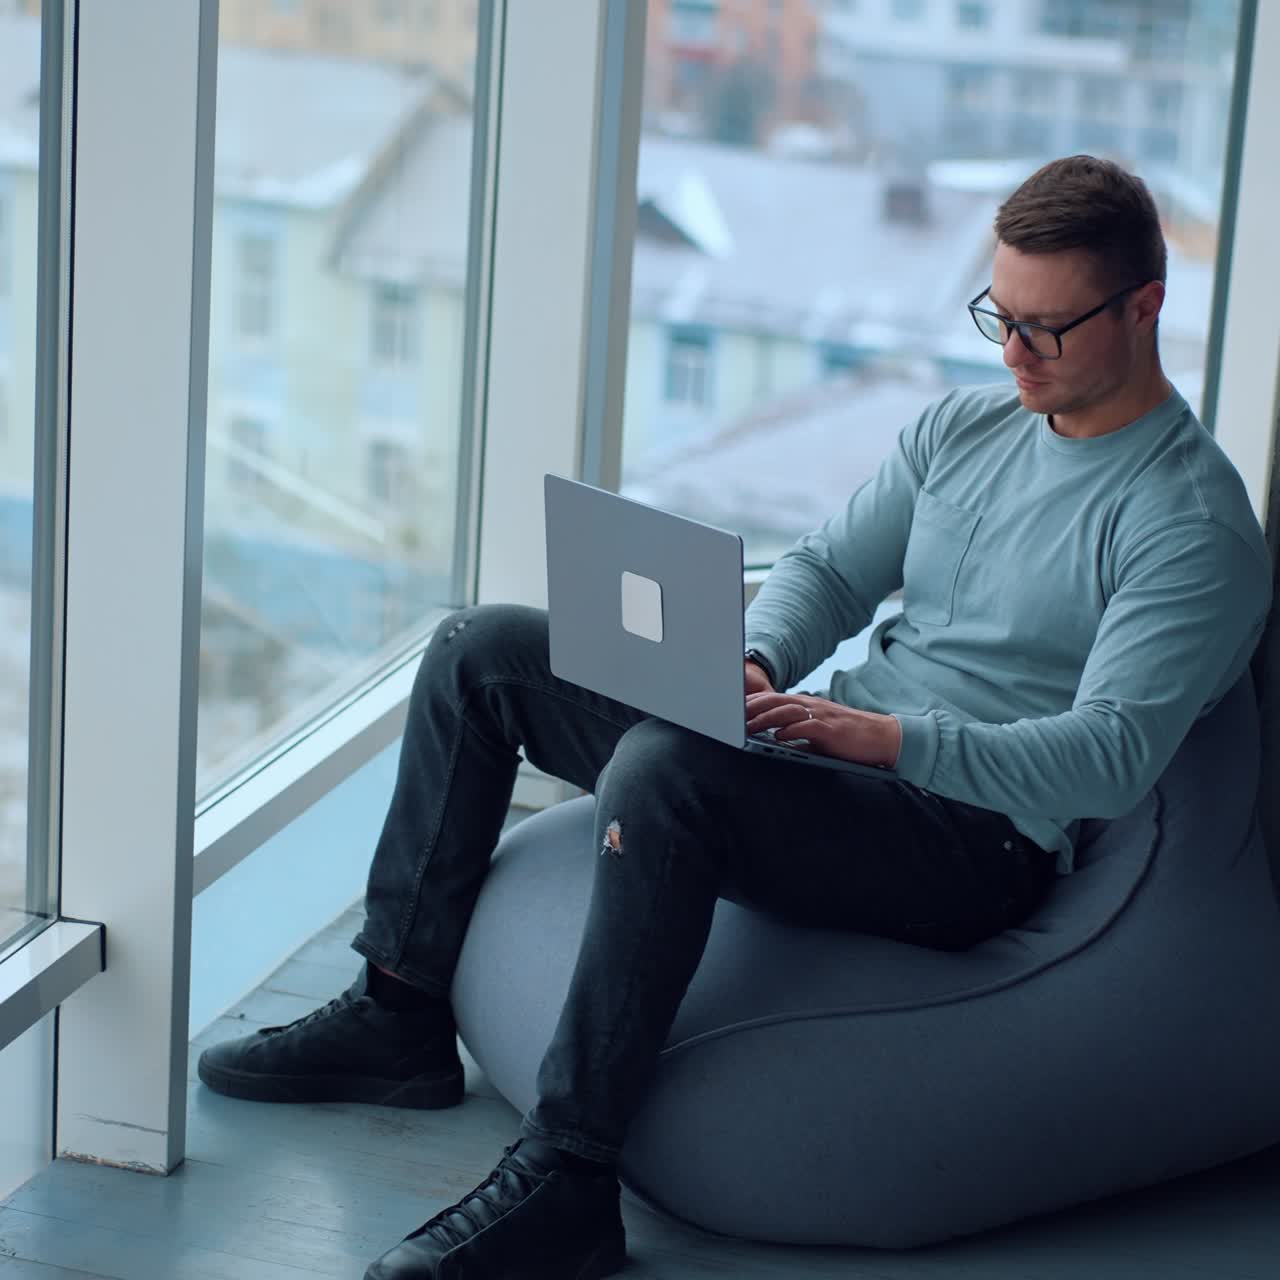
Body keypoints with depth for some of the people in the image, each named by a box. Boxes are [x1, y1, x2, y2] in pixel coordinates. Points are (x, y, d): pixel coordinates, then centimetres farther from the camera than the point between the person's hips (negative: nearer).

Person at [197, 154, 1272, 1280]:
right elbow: (827, 568, 14)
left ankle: (565, 1182, -33)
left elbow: (1110, 759, -22)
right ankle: (399, 1016, 6)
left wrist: (887, 738, -32)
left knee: (663, 768, -37)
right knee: (484, 650, 4)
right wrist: (752, 668, -9)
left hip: (974, 839, -9)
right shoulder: (962, 427, 12)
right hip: (840, 752, 9)